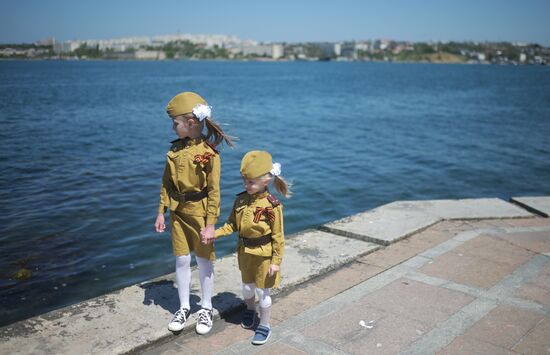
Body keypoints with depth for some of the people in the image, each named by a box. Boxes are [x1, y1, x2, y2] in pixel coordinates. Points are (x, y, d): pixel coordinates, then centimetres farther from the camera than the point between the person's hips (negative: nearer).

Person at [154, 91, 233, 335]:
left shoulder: (209, 152, -16)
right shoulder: (176, 149, 1)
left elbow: (214, 190, -15)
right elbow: (166, 183, 7)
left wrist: (210, 223, -15)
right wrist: (161, 212, 5)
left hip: (199, 212, -4)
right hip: (178, 212, 5)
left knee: (203, 260, 10)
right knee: (181, 260, 11)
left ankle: (206, 308, 27)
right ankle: (184, 307, 27)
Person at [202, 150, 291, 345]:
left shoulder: (272, 205, -22)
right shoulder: (241, 200, -6)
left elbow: (278, 236, -17)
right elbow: (232, 224, 3)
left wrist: (276, 261, -15)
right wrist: (214, 234, -9)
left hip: (263, 254, -5)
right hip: (245, 251, 5)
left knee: (262, 290, 8)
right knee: (247, 286, 22)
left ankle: (264, 326, 27)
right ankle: (250, 310, 52)